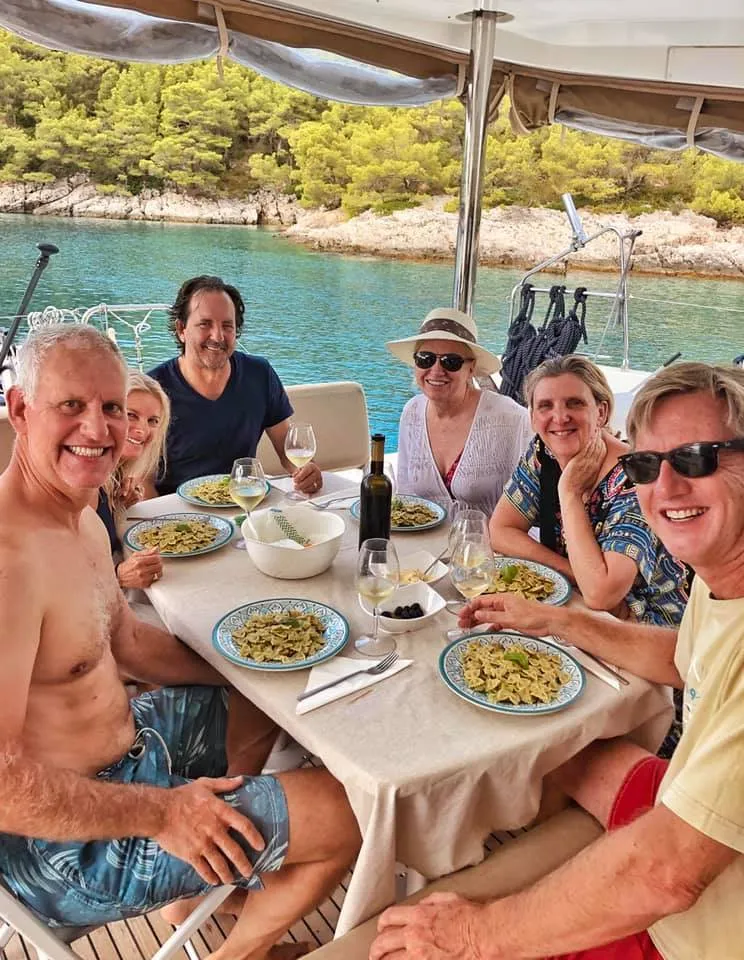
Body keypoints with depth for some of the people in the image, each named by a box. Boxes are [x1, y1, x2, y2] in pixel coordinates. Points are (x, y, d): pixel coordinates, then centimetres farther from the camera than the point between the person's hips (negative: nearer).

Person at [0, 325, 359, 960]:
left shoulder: (81, 519, 2)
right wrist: (160, 813, -24)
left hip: (127, 738, 10)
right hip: (69, 845, -10)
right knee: (348, 812, -8)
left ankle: (198, 890, 35)